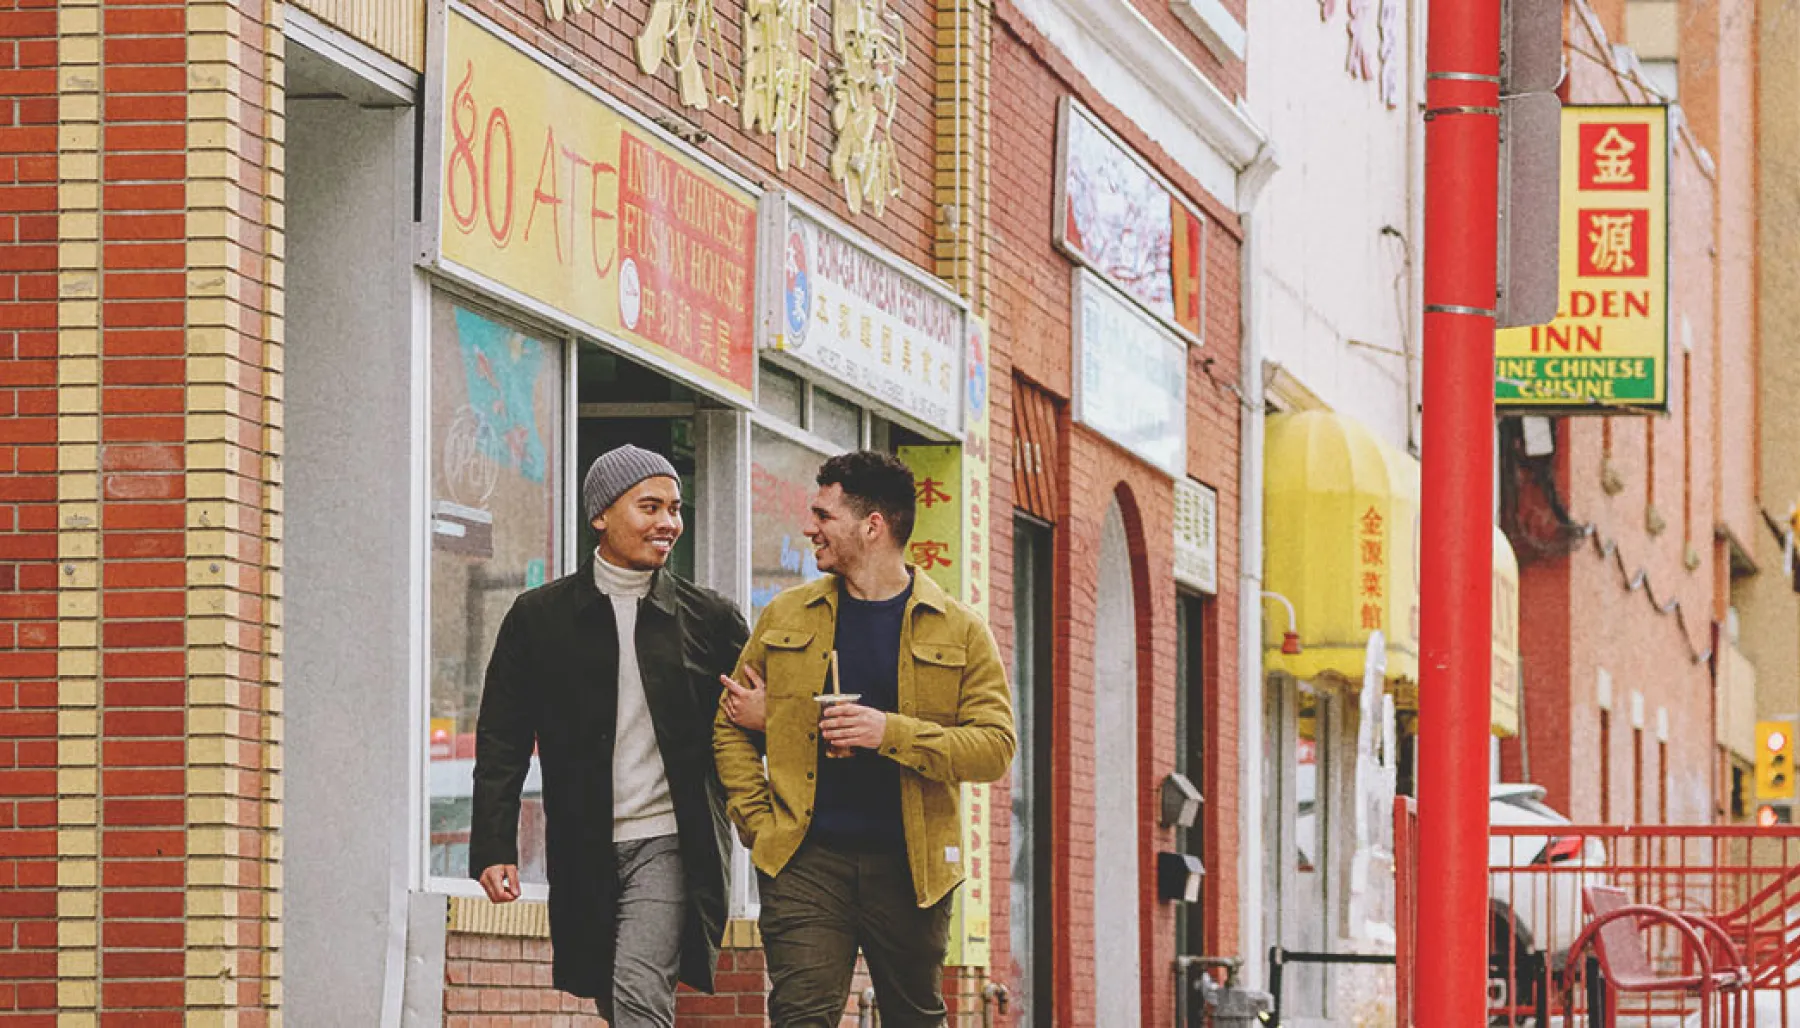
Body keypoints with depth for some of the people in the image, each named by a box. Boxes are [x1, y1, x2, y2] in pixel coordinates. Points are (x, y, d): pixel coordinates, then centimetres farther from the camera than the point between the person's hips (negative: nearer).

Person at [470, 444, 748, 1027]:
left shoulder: (710, 619, 6)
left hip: (668, 845, -2)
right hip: (584, 857, 2)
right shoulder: (540, 618, 6)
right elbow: (502, 743, 4)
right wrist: (494, 848, -5)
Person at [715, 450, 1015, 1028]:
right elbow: (731, 725, 17)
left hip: (910, 866, 0)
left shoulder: (959, 632, 4)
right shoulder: (786, 617, 11)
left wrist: (893, 733, -16)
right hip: (806, 859, 0)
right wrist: (758, 822, 3)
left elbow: (995, 747, -4)